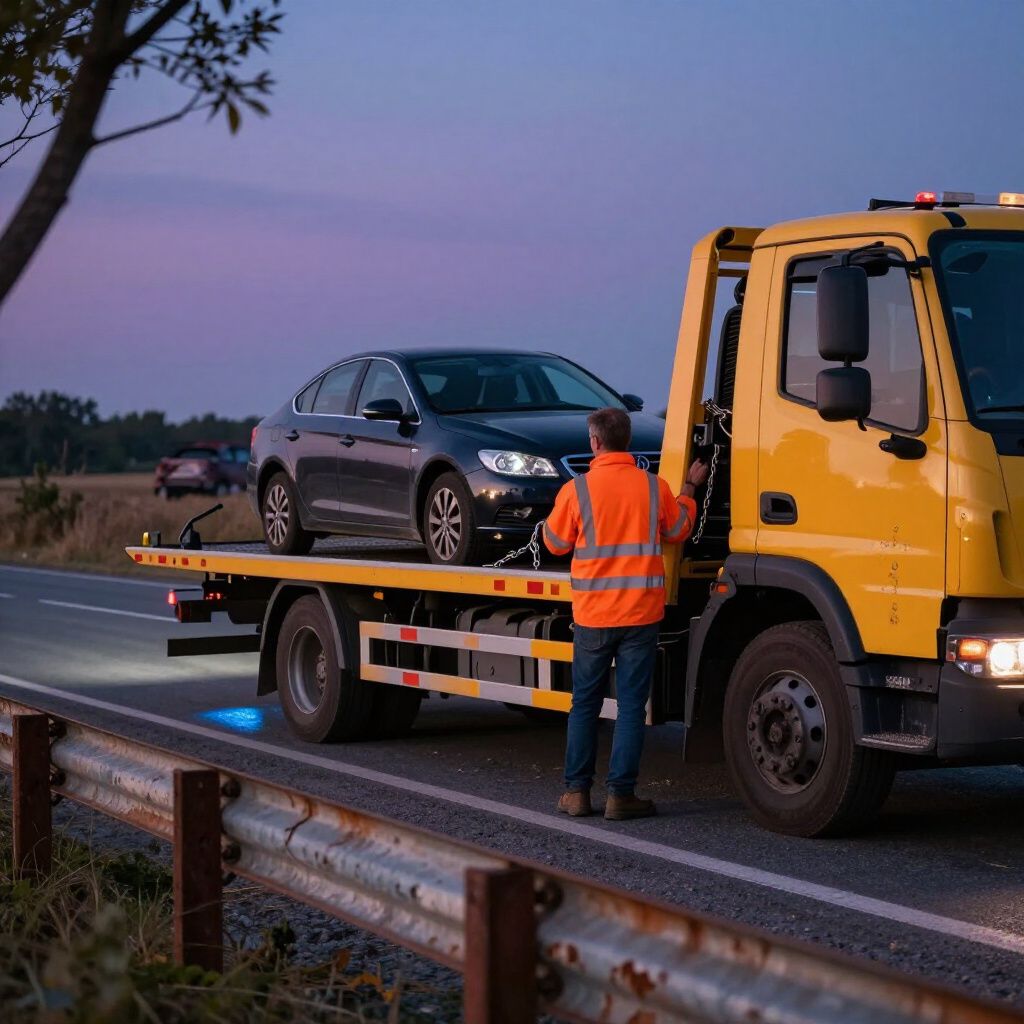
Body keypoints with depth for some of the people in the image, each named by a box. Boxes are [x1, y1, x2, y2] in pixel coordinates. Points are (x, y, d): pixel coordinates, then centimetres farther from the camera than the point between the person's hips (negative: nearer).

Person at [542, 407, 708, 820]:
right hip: (641, 614, 0)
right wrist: (689, 488, 28)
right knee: (631, 705, 4)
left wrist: (555, 512, 24)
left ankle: (577, 791, 13)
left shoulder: (576, 490, -9)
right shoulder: (655, 487, -5)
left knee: (584, 704, 12)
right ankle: (621, 794, 2)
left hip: (592, 615, 0)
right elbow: (677, 531, 13)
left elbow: (556, 543, 5)